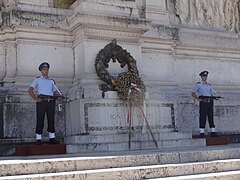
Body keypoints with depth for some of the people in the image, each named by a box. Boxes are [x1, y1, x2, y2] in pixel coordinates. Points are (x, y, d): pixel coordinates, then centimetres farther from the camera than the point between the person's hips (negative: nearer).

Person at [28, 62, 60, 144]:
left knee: (51, 120, 1)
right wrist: (36, 99, -8)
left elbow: (54, 92, 21)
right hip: (41, 101, -3)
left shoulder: (51, 81, 23)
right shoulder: (38, 79, 12)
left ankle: (52, 138, 4)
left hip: (51, 102, 4)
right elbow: (30, 90, 3)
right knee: (40, 120, -5)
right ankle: (38, 139, -2)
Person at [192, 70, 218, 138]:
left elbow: (213, 94, 19)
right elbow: (193, 93, 3)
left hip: (210, 102, 4)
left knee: (211, 117, 4)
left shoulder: (209, 85, 19)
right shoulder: (199, 85, 6)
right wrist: (198, 98, -13)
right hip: (203, 102, -4)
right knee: (202, 118, -7)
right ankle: (202, 133, -5)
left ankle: (213, 132, 7)